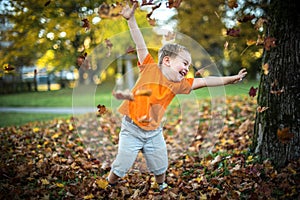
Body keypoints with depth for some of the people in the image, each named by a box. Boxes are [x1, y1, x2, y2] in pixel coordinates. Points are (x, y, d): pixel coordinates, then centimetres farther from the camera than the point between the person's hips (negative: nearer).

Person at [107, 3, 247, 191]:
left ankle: (162, 187, 41)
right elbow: (140, 44, -11)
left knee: (161, 167, 15)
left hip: (155, 133, 4)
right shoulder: (150, 67, -8)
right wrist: (131, 19, -18)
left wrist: (231, 78, 1)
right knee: (121, 166, 1)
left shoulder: (179, 84, 2)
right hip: (132, 129, -4)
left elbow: (204, 81, 3)